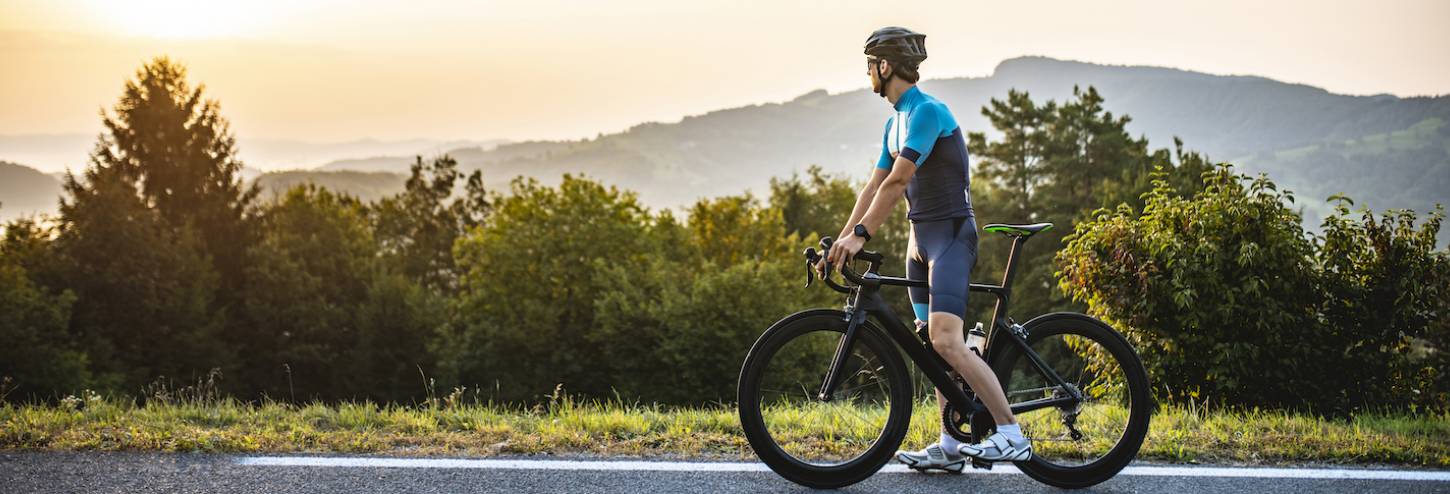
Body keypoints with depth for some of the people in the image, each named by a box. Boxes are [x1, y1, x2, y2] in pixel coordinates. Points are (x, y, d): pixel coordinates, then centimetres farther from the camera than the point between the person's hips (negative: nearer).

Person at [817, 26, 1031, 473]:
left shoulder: (928, 111, -16)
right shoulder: (895, 122, 15)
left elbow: (897, 181, -23)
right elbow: (874, 186, 16)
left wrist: (860, 234, -25)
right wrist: (841, 240, 9)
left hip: (950, 234, -10)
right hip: (920, 237, 10)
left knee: (946, 342, -22)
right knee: (935, 346, 8)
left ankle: (1012, 435, -20)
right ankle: (950, 447, 12)